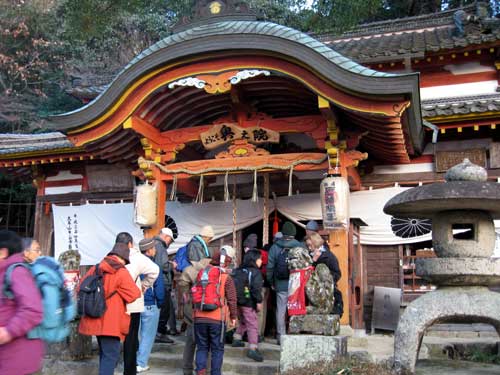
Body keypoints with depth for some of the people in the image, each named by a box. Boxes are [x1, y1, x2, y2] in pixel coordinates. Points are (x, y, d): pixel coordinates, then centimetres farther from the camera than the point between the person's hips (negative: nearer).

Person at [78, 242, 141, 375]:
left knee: (104, 352, 22)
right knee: (111, 355, -3)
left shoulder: (95, 269, 4)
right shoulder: (121, 272, -13)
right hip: (111, 321, -7)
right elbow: (134, 294, -12)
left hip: (96, 319, 7)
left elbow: (81, 287, 14)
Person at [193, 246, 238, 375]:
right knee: (217, 349, 9)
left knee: (202, 347, 13)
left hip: (199, 317, 3)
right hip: (218, 319, -3)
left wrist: (194, 310, 25)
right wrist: (233, 316, 6)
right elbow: (232, 300, -5)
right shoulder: (226, 278, -4)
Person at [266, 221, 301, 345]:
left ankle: (281, 337, 10)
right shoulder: (301, 247, -3)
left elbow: (270, 267, 1)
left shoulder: (275, 248, 0)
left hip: (281, 285, 0)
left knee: (281, 311, 7)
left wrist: (271, 282, 12)